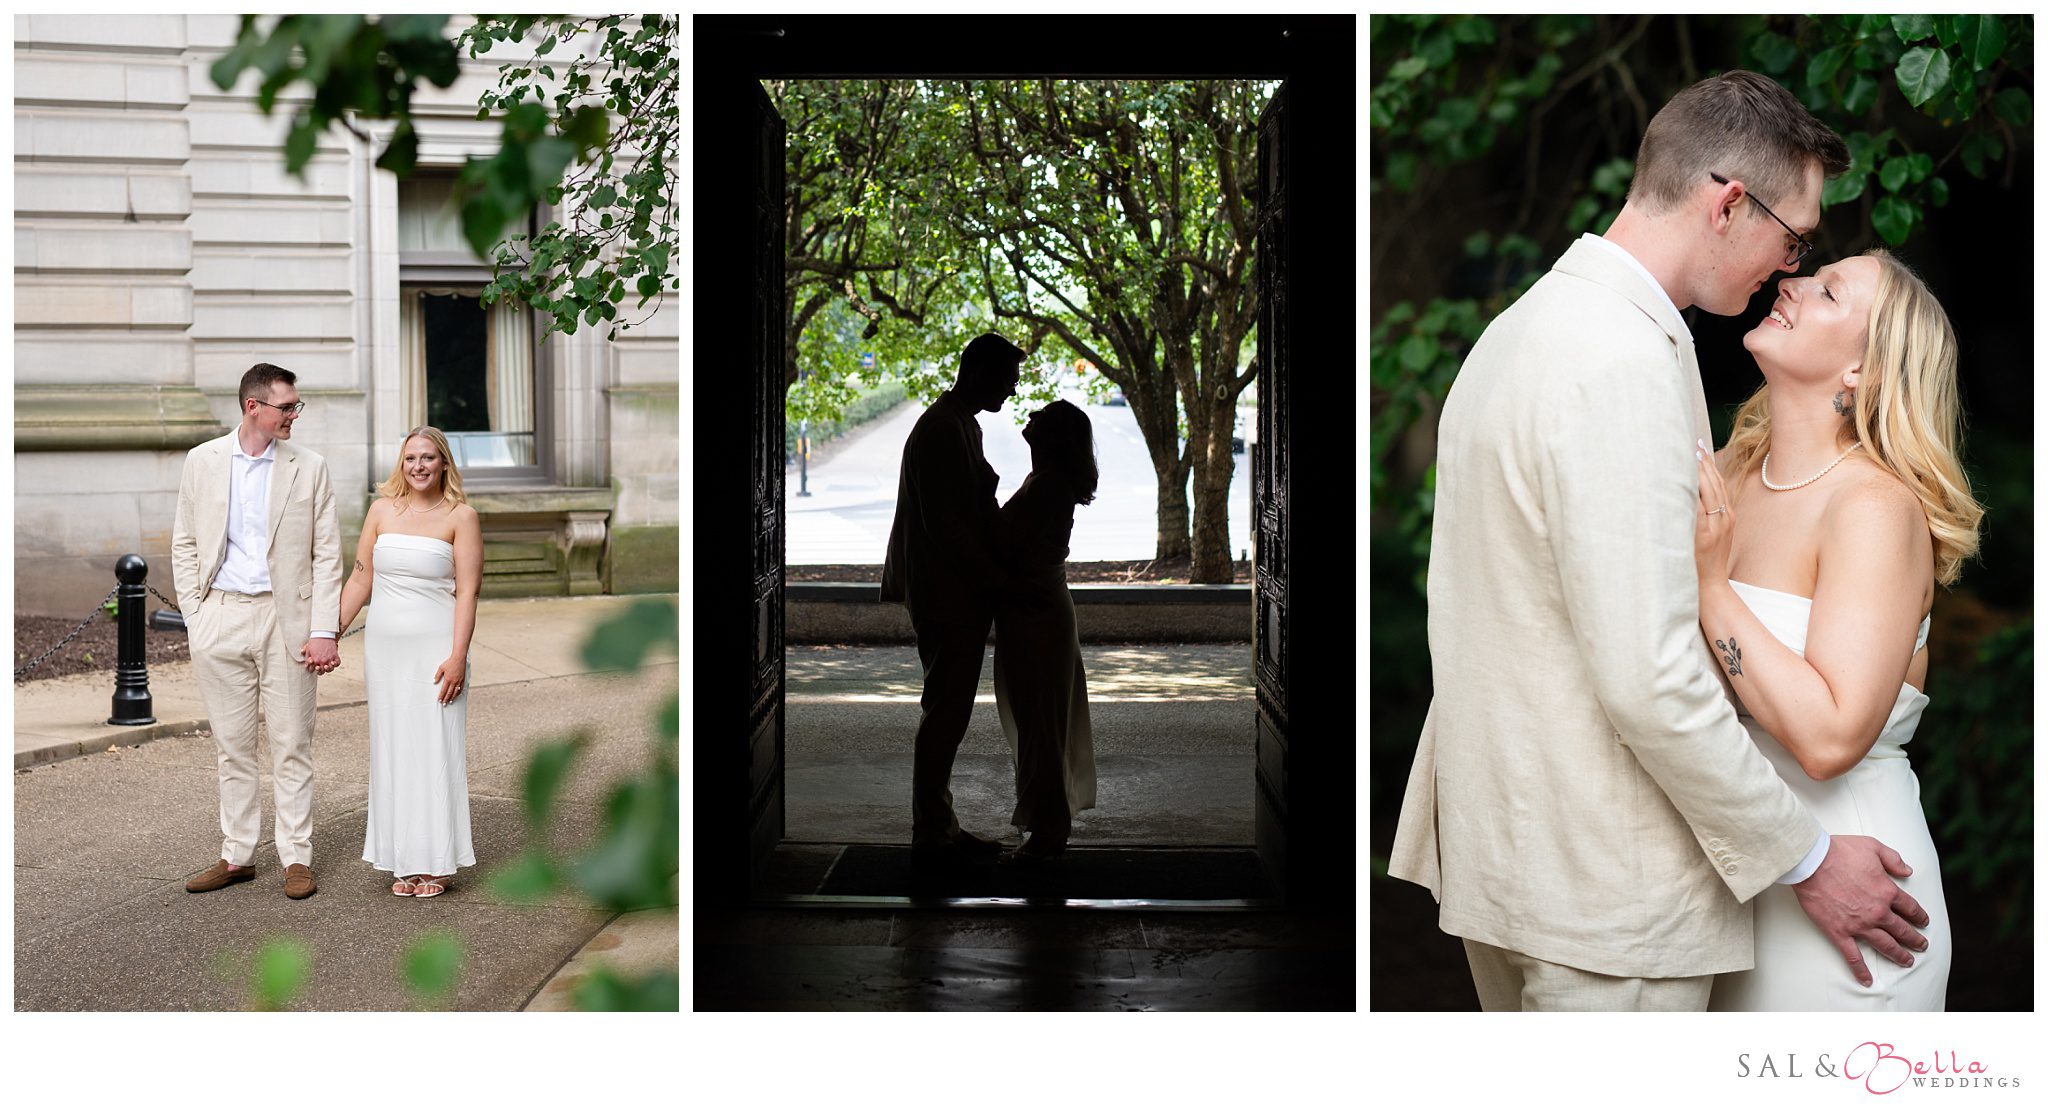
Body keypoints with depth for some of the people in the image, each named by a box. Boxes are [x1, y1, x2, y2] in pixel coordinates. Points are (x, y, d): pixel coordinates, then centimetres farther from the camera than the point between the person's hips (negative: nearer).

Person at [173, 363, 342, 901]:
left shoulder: (309, 468, 2)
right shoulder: (202, 461, 6)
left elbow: (327, 555, 1)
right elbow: (185, 545, 9)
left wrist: (324, 631, -7)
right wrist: (195, 619, 1)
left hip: (286, 618, -2)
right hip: (220, 618, 2)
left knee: (291, 745, 2)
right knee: (231, 746, 9)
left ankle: (296, 857, 10)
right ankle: (236, 855, 19)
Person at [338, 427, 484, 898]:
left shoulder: (461, 516, -3)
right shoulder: (382, 510, 8)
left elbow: (467, 592, -7)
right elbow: (360, 580, 11)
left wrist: (458, 656, -15)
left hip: (435, 647, -4)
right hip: (384, 646, 4)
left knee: (435, 749, -2)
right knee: (391, 749, 6)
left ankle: (435, 863, 7)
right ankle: (403, 862, 13)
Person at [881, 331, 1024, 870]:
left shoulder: (964, 425, 16)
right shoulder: (940, 429, -17)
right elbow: (944, 523, -23)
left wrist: (995, 575, 13)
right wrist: (995, 579, -17)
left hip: (962, 597, 10)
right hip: (948, 597, -10)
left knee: (950, 712, 14)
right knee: (945, 713, -4)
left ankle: (940, 829, 21)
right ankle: (931, 837, 3)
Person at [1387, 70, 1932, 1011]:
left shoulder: (1524, 325, 11)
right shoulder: (1627, 363, -21)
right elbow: (1648, 680, -25)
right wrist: (1805, 861, -13)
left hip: (1495, 846, 10)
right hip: (1601, 887, -10)